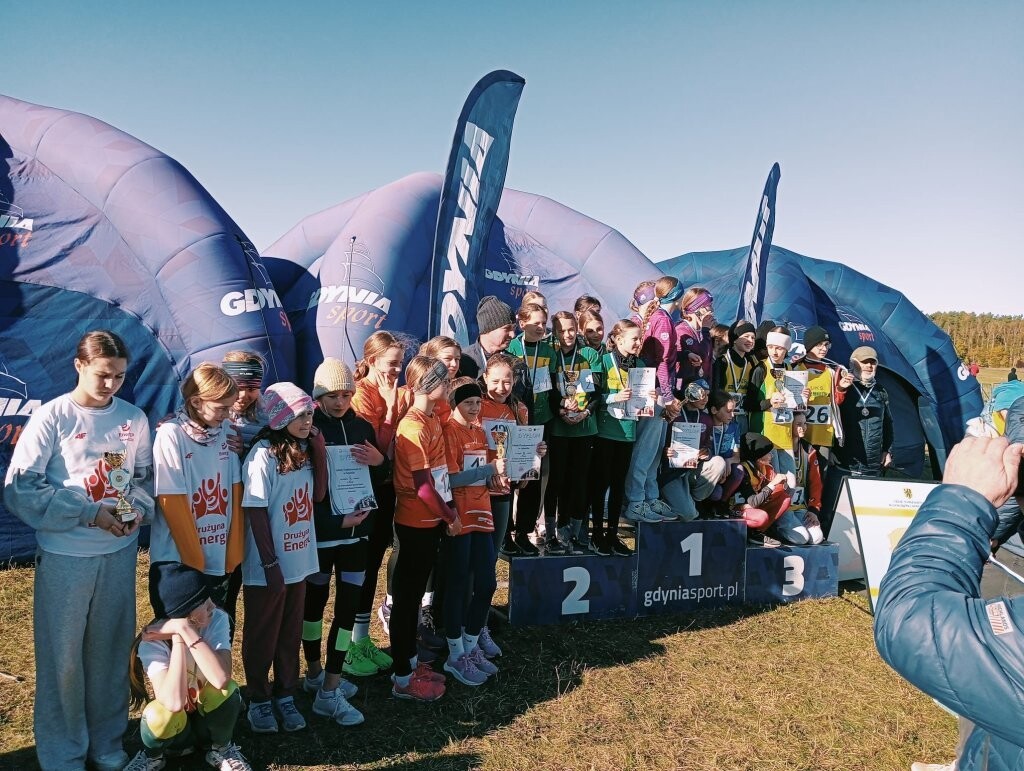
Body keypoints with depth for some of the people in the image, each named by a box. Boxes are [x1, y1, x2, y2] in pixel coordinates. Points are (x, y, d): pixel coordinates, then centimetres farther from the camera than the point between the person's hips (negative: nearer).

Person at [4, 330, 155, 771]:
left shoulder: (134, 419, 2)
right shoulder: (52, 417, -8)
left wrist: (138, 509, -9)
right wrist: (90, 513, -16)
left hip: (120, 553, 3)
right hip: (65, 556, -3)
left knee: (111, 651, 14)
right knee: (63, 657, 6)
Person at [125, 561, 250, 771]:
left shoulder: (217, 620, -21)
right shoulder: (152, 642, -25)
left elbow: (221, 679, -38)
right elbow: (174, 703, -40)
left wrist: (185, 630, -38)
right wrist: (179, 636, -38)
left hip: (209, 720, 1)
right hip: (175, 727, -1)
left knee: (225, 689, -30)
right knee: (160, 714, -33)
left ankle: (220, 748, 2)